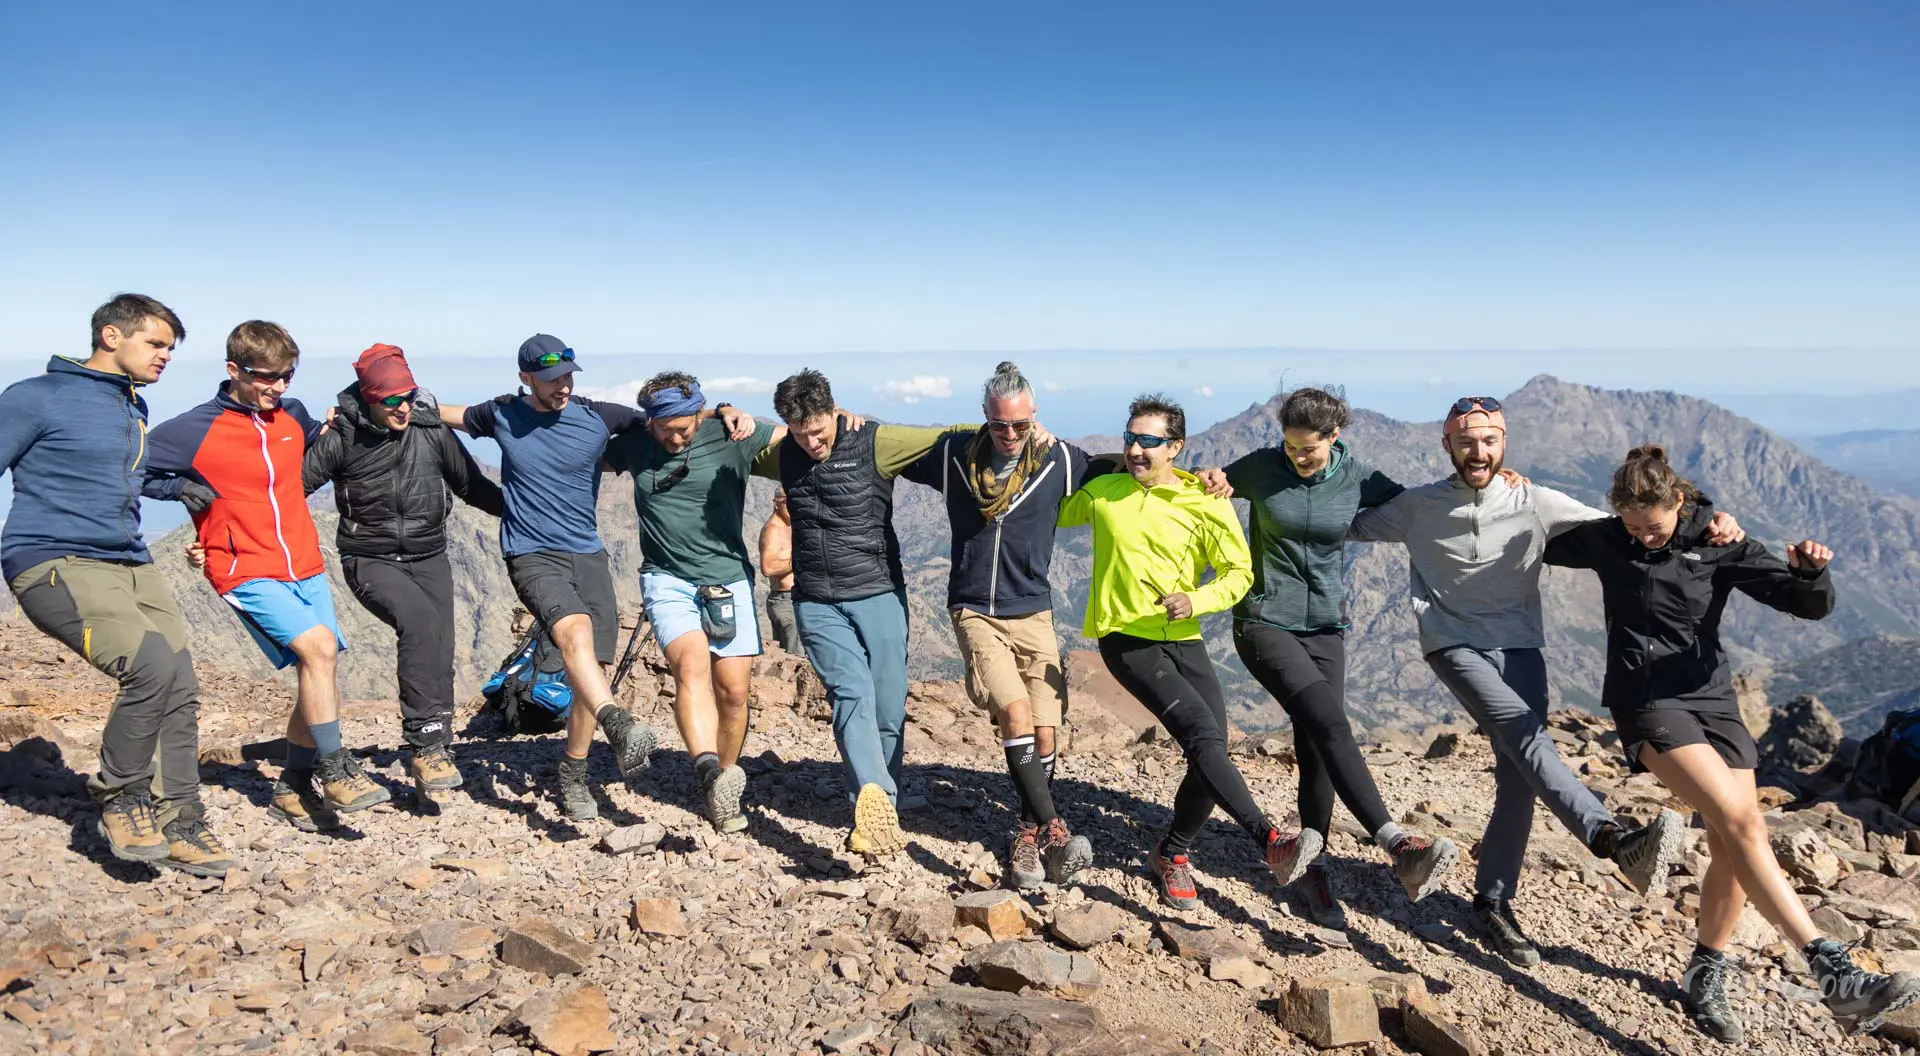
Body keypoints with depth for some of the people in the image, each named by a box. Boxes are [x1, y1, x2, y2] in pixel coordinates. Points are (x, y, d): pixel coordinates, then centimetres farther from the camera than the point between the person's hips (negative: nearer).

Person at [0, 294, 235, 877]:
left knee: (180, 691, -2)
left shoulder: (136, 409, 21)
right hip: (55, 564, -8)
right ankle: (119, 797, -5)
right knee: (152, 661, -27)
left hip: (132, 566, 8)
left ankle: (179, 826, 11)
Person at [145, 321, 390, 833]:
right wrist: (182, 488, -13)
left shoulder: (293, 417, 9)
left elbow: (317, 450, 32)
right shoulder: (196, 430, -7)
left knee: (318, 675, 4)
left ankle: (293, 789, 19)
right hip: (247, 574, -6)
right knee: (318, 647, -23)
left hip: (306, 568, 6)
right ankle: (335, 771, -10)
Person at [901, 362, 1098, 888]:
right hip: (975, 612, -1)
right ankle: (1053, 830, -15)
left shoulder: (1059, 460, -3)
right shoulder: (954, 454, -2)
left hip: (1033, 613, 1)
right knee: (1016, 713, -21)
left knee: (1044, 734, 0)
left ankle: (1026, 834, 21)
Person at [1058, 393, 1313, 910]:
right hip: (1126, 639, -3)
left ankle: (1171, 856, 22)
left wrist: (1196, 601, -17)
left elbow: (1239, 573, 1)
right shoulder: (1101, 492, 2)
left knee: (1211, 751, 0)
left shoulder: (1207, 503, -2)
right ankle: (1270, 843, -19)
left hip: (1183, 640, 3)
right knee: (1203, 733, -21)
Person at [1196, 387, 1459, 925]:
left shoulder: (1359, 480, 0)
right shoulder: (1260, 467, -4)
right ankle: (1397, 846, -27)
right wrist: (1212, 480, -11)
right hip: (1264, 623, -3)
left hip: (1325, 627, 3)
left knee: (1318, 750, -1)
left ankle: (1310, 869, 14)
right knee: (1330, 724, -22)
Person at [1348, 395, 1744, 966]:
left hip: (1519, 646, 3)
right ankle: (1616, 840, -43)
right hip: (1454, 645, -2)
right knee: (1527, 737, -27)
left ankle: (1493, 902, 11)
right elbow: (1354, 526, 12)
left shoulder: (1534, 503, -1)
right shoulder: (1417, 506, 0)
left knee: (1518, 779, -3)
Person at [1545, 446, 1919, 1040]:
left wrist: (1811, 571, -22)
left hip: (1711, 699, 3)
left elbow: (1811, 606, -2)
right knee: (1742, 825, -21)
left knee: (1732, 847, -2)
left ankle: (1706, 977, 18)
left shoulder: (1717, 542, 1)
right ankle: (1835, 976, -24)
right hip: (1647, 704, -3)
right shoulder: (1606, 541, 0)